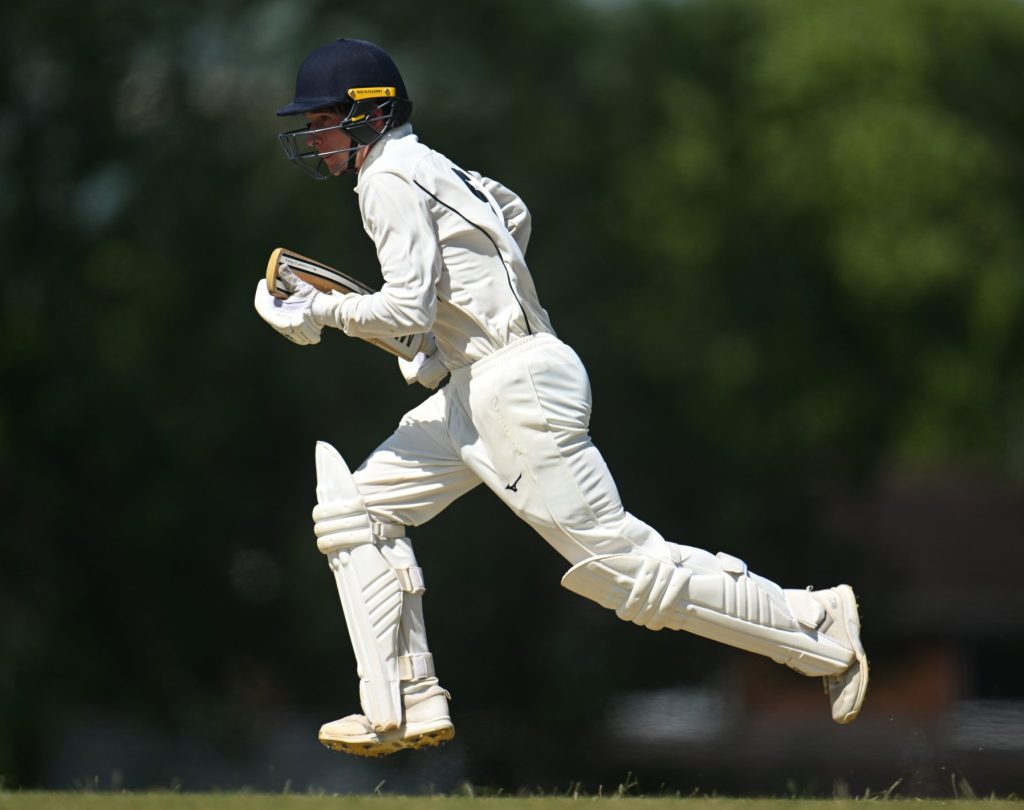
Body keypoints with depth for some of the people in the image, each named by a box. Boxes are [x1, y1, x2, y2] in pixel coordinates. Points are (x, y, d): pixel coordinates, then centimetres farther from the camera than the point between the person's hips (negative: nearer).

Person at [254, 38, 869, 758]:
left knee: (618, 561, -9)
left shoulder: (390, 180, -12)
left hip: (518, 389, -10)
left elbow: (408, 306, -21)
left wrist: (320, 311, -7)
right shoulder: (428, 166, 17)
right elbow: (512, 211, 34)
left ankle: (815, 625, -2)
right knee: (359, 507, 7)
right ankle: (405, 708, 4)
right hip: (472, 394, 10)